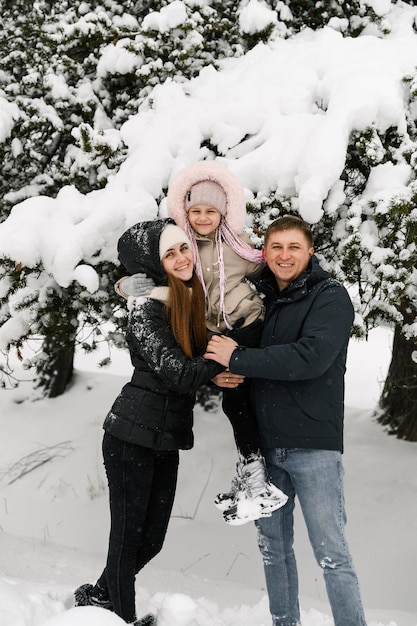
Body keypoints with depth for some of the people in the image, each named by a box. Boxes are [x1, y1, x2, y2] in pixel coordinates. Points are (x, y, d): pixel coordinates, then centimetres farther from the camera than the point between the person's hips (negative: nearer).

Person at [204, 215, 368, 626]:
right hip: (265, 445, 6)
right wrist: (227, 373, -2)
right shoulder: (258, 298, 11)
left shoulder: (331, 297, -6)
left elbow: (310, 357, -22)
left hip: (313, 445, -6)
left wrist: (237, 359, -18)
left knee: (330, 553, -4)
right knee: (273, 546, 15)